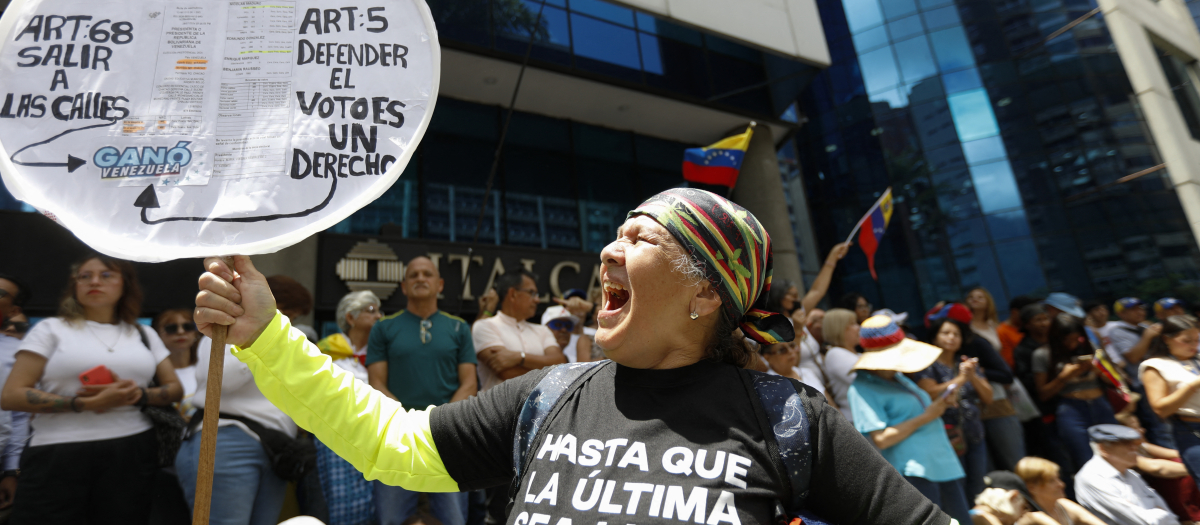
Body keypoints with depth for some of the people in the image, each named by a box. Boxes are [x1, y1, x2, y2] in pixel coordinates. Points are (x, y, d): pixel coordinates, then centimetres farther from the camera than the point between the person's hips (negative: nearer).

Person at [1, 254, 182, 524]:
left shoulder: (144, 334, 12)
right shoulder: (51, 328, 5)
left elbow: (175, 389, 12)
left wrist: (138, 395, -9)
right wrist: (86, 403, -15)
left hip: (132, 451, 2)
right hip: (58, 454, -2)